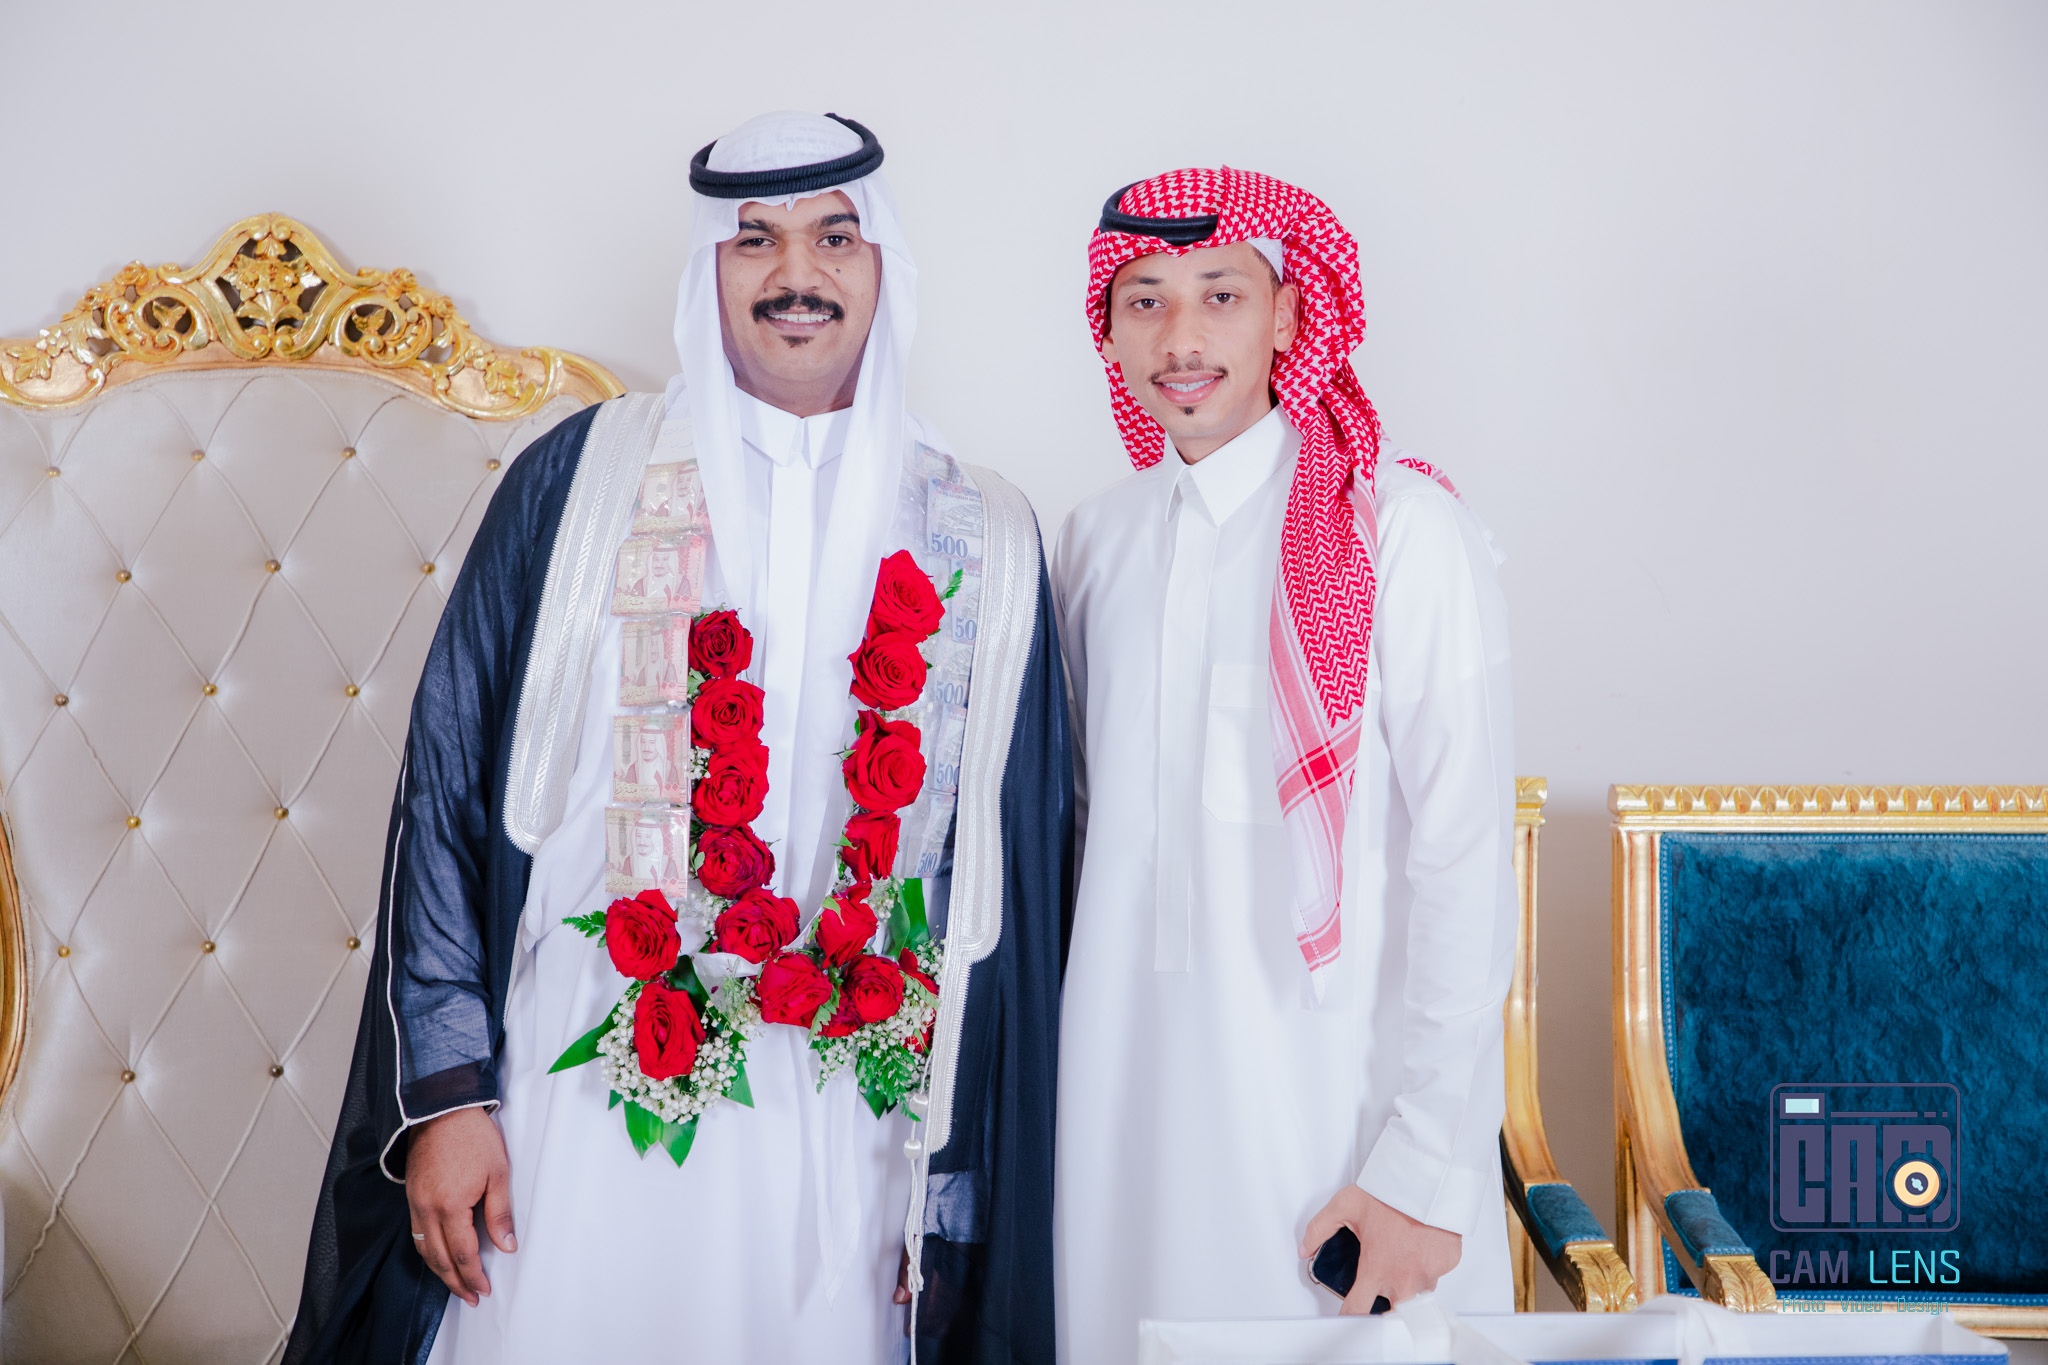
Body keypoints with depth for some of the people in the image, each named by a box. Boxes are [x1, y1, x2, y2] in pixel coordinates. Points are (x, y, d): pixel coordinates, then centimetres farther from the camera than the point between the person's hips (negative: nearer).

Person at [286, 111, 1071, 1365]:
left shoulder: (980, 541, 2)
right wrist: (446, 1089, -3)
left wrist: (956, 1186, 2)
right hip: (577, 1109, 0)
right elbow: (449, 787, 1)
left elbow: (1006, 888, 3)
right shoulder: (583, 478, 0)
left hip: (837, 1137, 1)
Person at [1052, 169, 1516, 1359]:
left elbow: (1463, 868, -12)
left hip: (1339, 1104, -4)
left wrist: (1425, 1167, -13)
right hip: (1127, 1091, 5)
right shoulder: (1099, 537, 6)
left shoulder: (1403, 529, -11)